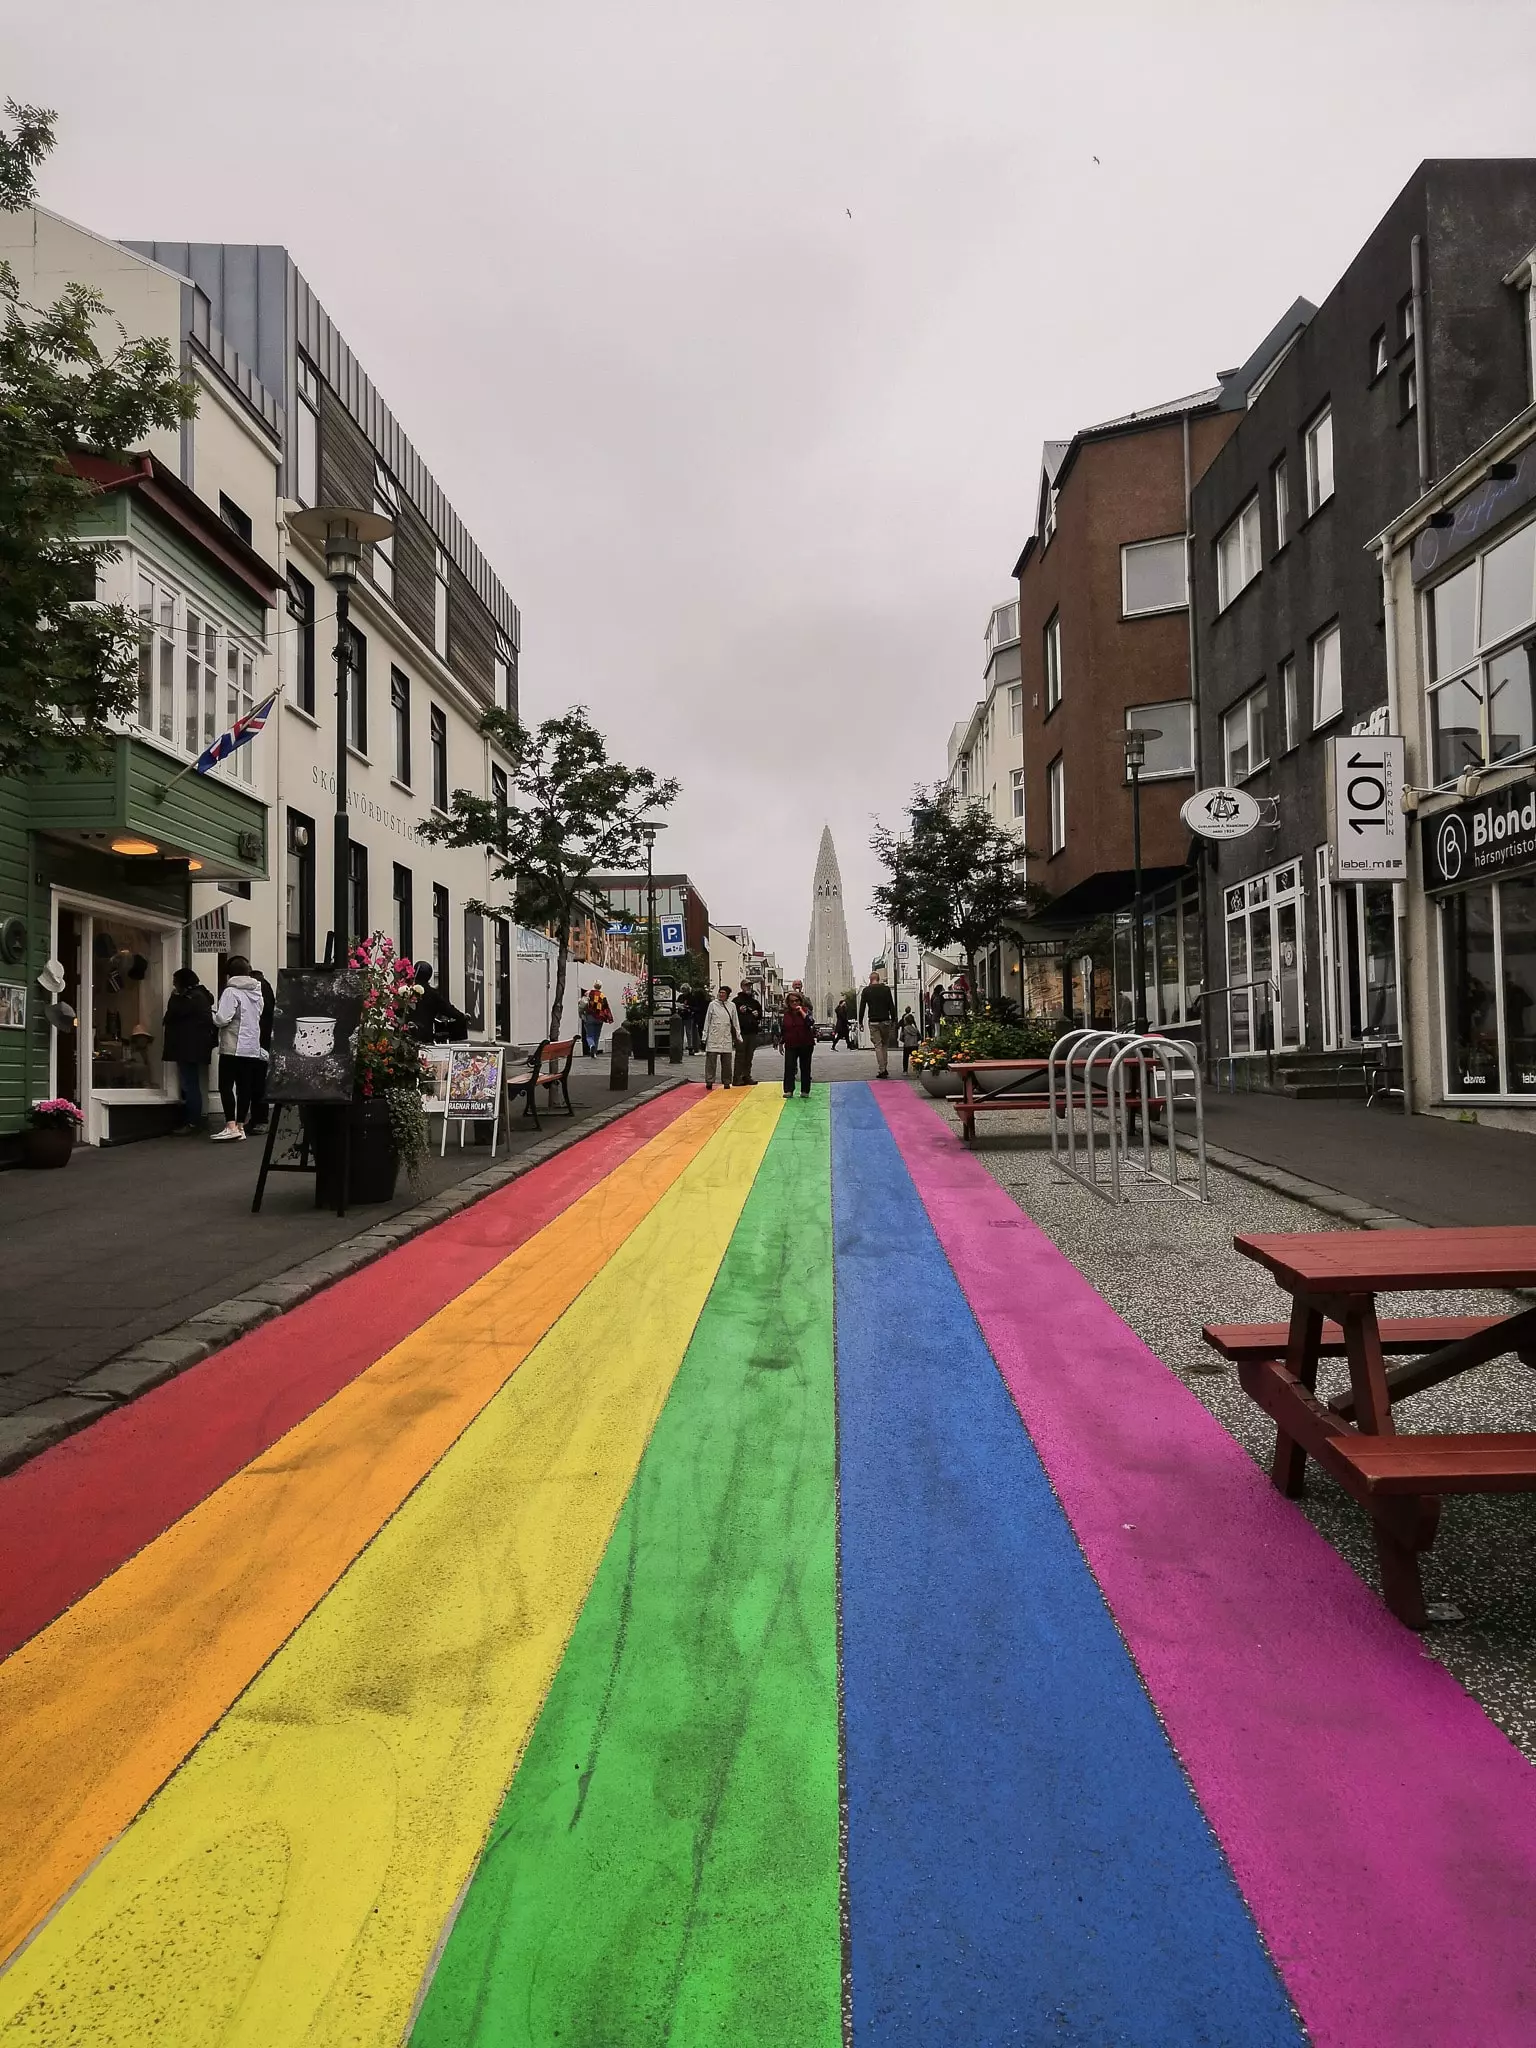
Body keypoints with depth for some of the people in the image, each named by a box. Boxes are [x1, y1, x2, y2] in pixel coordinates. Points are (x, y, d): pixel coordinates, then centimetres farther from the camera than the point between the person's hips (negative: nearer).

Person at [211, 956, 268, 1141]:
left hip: (233, 1047, -7)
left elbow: (222, 1019, -17)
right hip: (252, 1047, 7)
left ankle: (231, 1126, -11)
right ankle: (240, 1125, 11)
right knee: (244, 1087, 8)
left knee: (226, 1086, -3)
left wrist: (214, 1011, 2)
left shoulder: (231, 992, -12)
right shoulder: (256, 992, 11)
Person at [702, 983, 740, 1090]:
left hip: (727, 1038, 2)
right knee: (711, 1060, -4)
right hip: (713, 1037, -2)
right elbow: (707, 1021, 5)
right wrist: (704, 1036, 2)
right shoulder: (713, 1004, 3)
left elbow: (735, 1022, 14)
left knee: (727, 1061, 5)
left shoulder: (732, 1006, 8)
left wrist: (738, 1037, 11)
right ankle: (709, 1081, 1)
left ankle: (726, 1081, 15)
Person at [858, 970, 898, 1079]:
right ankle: (885, 1069, 12)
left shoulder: (866, 991, 0)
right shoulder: (886, 989, 2)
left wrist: (860, 1022, 6)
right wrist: (893, 1020, 6)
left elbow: (862, 1007, 0)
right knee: (885, 1045, 15)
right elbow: (891, 1006, 1)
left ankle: (882, 1070, -8)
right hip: (885, 1021, 1)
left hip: (873, 1022, -1)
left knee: (878, 1046, 0)